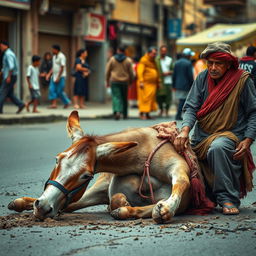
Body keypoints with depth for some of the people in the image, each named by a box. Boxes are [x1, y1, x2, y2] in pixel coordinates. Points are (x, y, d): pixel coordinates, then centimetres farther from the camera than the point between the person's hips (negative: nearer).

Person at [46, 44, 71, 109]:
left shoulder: (61, 56, -12)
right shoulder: (54, 56, 15)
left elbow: (62, 68, -17)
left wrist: (58, 77, -20)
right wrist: (49, 74, 11)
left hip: (60, 77, -8)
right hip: (54, 76, 8)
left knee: (59, 91, -6)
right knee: (52, 89, -1)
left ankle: (67, 102, 9)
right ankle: (54, 104, 1)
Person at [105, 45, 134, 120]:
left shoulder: (112, 59, 0)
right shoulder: (128, 60, -1)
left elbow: (107, 71, 3)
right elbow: (131, 72, 2)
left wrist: (107, 81, 13)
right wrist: (130, 81, 15)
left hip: (114, 81, -1)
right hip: (125, 82, 1)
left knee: (116, 97, -5)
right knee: (124, 98, 13)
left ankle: (117, 111, -27)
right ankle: (125, 114, 22)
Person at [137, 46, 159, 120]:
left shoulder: (153, 61, 19)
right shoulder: (143, 60, -7)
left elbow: (156, 72, 26)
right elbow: (140, 71, -15)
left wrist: (158, 81, 20)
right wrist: (141, 81, -22)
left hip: (152, 83, 8)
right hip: (145, 83, -8)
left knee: (151, 99, 7)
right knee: (144, 98, -10)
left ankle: (147, 114, 13)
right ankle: (142, 113, -10)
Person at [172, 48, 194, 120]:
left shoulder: (177, 63, 8)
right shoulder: (188, 63, -11)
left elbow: (174, 75, 11)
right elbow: (190, 76, -12)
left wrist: (174, 85, 16)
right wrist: (192, 86, -4)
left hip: (178, 85, 6)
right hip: (185, 85, -6)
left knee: (181, 101, 14)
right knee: (182, 100, 0)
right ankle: (178, 115, 0)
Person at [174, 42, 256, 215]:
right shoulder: (203, 78, 4)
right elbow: (191, 107, -1)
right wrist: (185, 129, -20)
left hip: (231, 134, -5)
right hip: (202, 136, 5)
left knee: (217, 147, -37)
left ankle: (228, 199, -29)